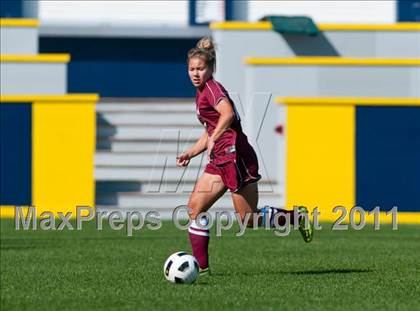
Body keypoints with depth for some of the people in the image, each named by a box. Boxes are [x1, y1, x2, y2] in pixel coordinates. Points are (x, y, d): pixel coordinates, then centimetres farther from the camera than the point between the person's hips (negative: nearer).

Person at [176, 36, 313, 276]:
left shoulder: (212, 88, -9)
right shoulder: (201, 94, 20)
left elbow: (228, 113, -28)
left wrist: (213, 140, -29)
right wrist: (190, 153, 17)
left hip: (236, 156, -10)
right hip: (220, 160, 10)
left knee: (249, 218, -5)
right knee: (195, 207, 0)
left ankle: (297, 216, 15)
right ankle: (201, 267, 1)